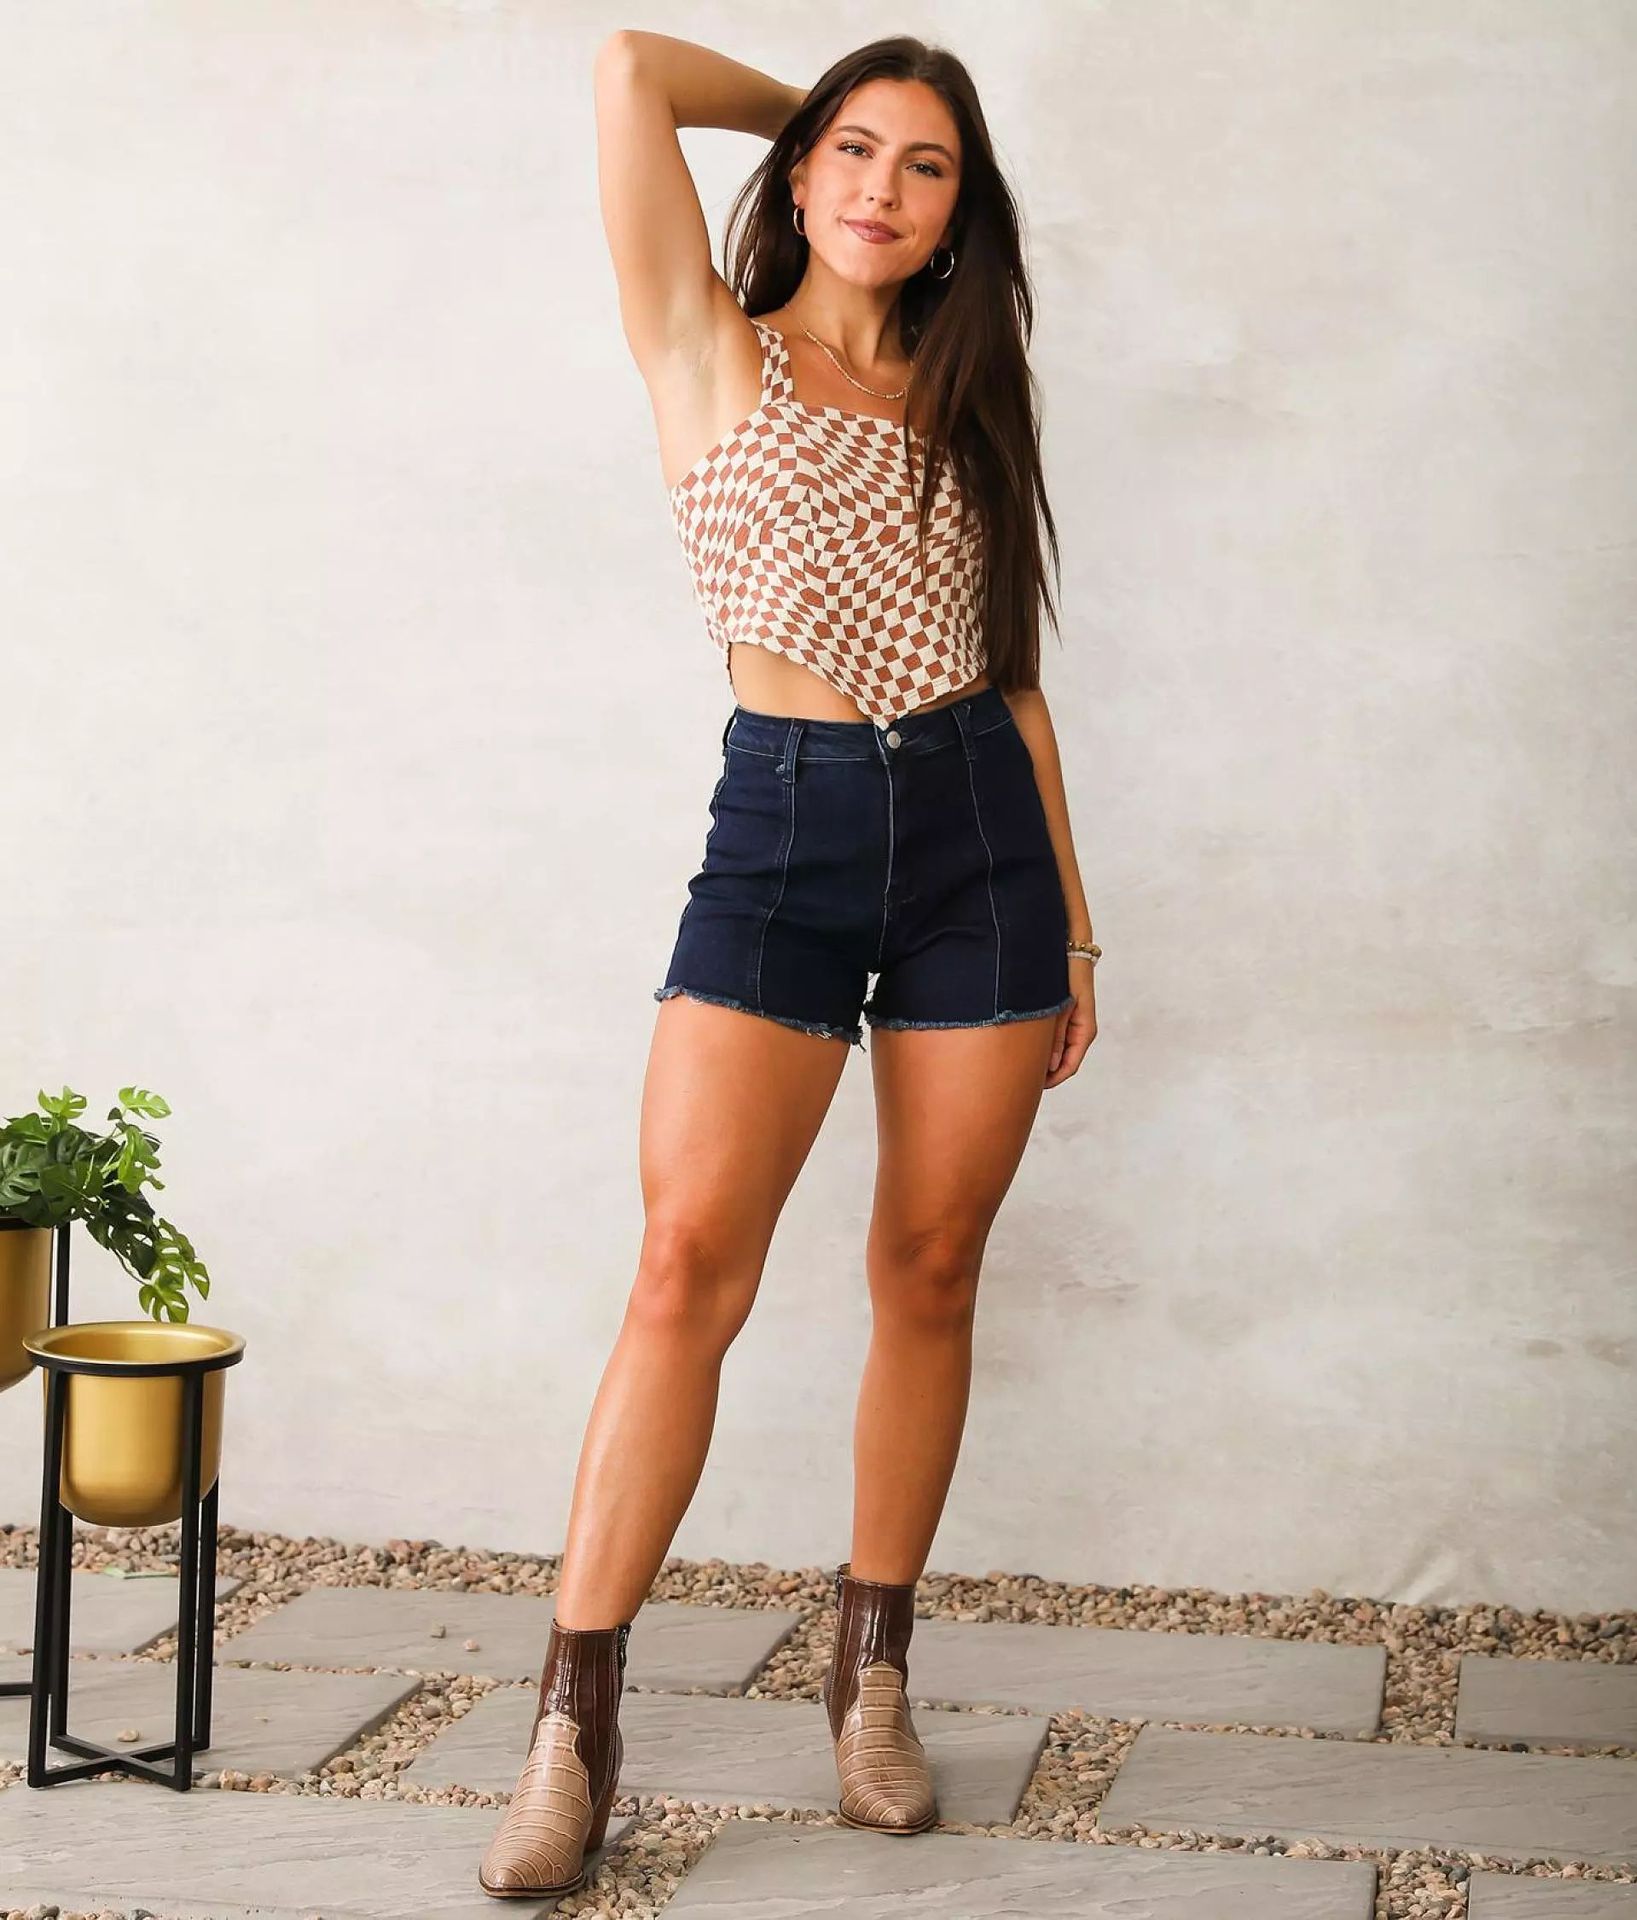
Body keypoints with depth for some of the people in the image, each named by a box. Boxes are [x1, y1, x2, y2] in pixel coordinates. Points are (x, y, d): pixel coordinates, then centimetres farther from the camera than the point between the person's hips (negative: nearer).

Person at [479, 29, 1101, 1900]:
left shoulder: (958, 405, 16)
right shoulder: (712, 356, 6)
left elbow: (1011, 671, 15)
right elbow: (632, 69, -2)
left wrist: (1071, 924, 12)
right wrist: (805, 112, 17)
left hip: (980, 830, 4)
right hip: (783, 826, -3)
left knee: (929, 1270, 5)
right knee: (690, 1260, -13)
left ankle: (872, 1676, 18)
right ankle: (574, 1725, -7)